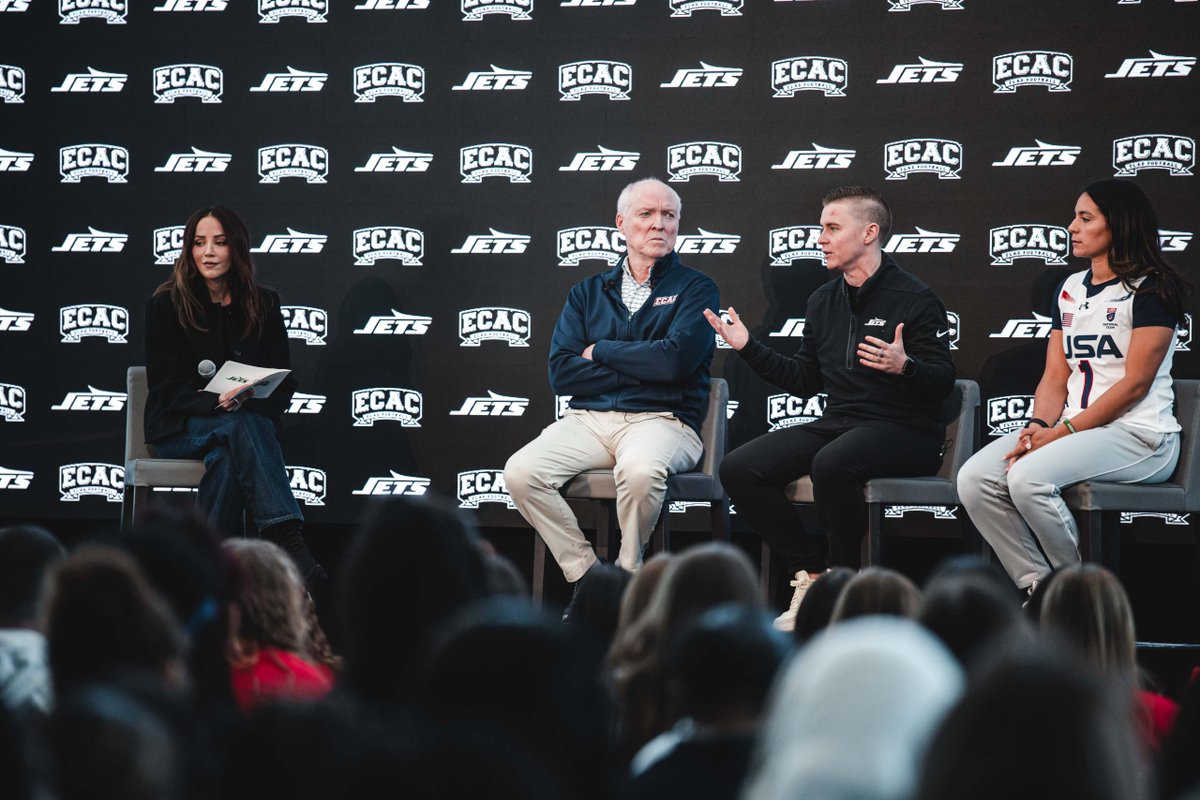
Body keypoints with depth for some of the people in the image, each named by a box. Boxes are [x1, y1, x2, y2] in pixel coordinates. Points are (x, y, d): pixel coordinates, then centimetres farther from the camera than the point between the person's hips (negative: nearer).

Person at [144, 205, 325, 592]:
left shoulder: (263, 305, 9)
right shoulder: (166, 305, 1)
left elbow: (283, 385, 8)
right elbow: (166, 387, -4)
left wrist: (241, 399, -14)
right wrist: (218, 401, -23)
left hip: (250, 418, 3)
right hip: (180, 428, -2)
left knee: (226, 456, -37)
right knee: (241, 427, -38)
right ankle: (290, 544, -53)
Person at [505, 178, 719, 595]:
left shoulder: (694, 288, 7)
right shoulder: (587, 293, 17)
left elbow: (675, 360, -11)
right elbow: (561, 373, 4)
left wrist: (600, 351, 1)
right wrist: (641, 368, -5)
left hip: (661, 420, -4)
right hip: (588, 419, 4)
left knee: (639, 469, -39)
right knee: (521, 471, -24)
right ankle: (587, 579, -12)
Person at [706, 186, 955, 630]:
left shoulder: (915, 299, -6)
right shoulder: (823, 302, 16)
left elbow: (943, 383, -10)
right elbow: (804, 381, 23)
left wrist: (905, 367, -31)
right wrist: (748, 347, 18)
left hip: (905, 431, -7)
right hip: (837, 424, 7)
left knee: (831, 464, -39)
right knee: (738, 469, -13)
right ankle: (810, 573, -4)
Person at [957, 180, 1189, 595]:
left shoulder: (1150, 290, -6)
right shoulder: (1070, 289, 18)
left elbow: (1134, 383, -13)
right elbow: (1055, 376, 13)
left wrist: (1063, 432, -16)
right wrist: (1039, 427, -8)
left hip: (1137, 437, -8)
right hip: (1071, 431, 8)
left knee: (1028, 477, -31)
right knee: (974, 478, -15)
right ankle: (1039, 588, -12)